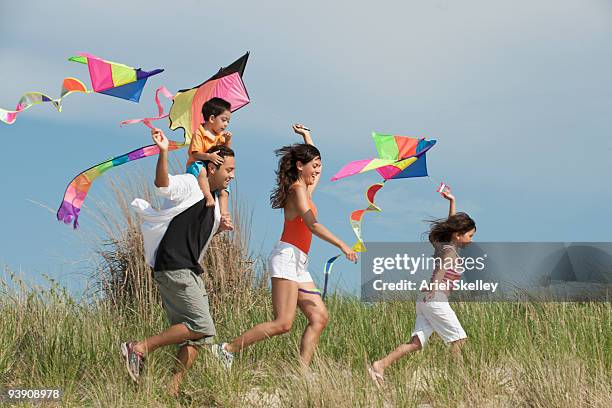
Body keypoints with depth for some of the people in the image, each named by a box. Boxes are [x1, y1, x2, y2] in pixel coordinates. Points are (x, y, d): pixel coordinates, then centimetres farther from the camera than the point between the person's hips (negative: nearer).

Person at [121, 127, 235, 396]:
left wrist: (218, 228, 12)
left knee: (197, 337, 5)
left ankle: (172, 389, 5)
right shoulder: (189, 185, -6)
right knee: (201, 327, -17)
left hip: (189, 272, 10)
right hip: (174, 269, -10)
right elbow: (162, 184, -26)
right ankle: (139, 348, -11)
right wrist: (163, 153, -42)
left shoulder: (213, 201, 21)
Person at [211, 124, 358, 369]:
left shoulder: (304, 190, 20)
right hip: (287, 257, -10)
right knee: (283, 323, -16)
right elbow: (313, 225, -18)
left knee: (319, 317, -3)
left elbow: (314, 173, 41)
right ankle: (227, 349, -12)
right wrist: (342, 245, -20)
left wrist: (307, 137, 39)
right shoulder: (298, 190, -7)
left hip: (298, 265, 10)